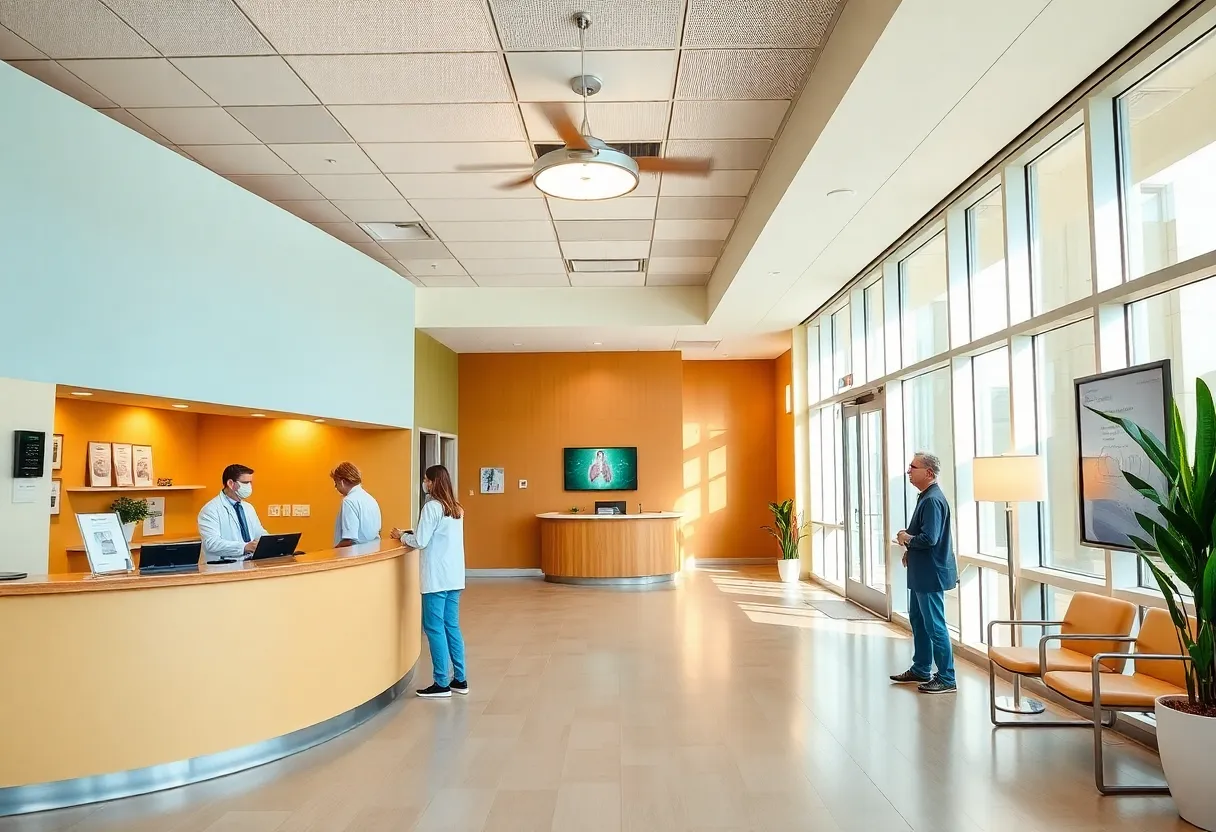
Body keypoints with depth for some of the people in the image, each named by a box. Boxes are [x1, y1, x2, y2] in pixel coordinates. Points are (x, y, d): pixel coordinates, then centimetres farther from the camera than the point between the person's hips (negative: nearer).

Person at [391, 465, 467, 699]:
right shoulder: (457, 509, 12)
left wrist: (402, 536, 5)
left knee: (434, 627, 0)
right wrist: (410, 534, 15)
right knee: (451, 626, 13)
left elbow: (421, 541, -13)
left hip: (437, 577, -8)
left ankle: (442, 684, 3)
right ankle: (460, 680, 17)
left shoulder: (432, 507, -12)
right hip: (454, 576, 8)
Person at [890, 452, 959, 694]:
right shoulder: (926, 497, 12)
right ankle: (921, 670, 32)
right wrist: (910, 549, 7)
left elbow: (929, 539, -28)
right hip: (921, 573, 11)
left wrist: (906, 538, -11)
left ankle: (946, 679, 7)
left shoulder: (933, 500, -21)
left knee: (935, 626, -3)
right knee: (917, 620, 20)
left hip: (931, 574, -11)